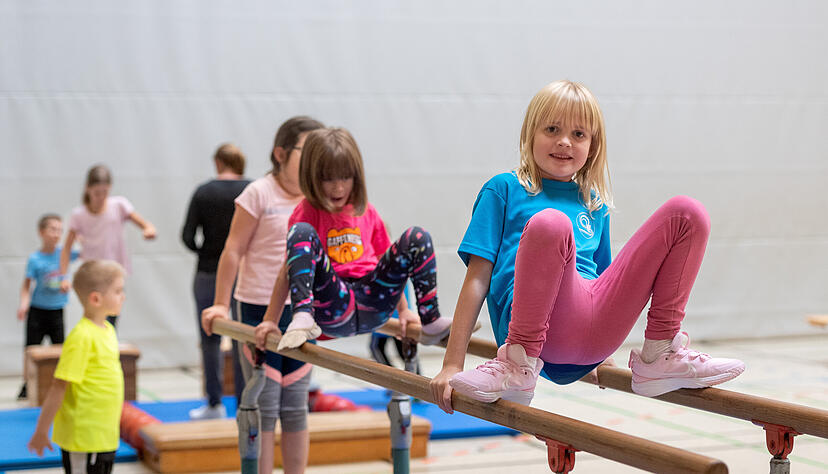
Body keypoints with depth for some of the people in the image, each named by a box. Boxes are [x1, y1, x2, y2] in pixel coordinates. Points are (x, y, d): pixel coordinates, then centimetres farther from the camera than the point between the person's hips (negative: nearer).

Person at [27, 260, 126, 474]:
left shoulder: (107, 330, 8)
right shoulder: (82, 337, -21)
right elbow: (59, 386, -19)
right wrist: (41, 432, -15)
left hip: (105, 436, 9)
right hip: (83, 439, -9)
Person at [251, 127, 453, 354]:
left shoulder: (367, 212, 13)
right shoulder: (307, 213, 1)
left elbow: (387, 261, 20)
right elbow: (290, 268, -4)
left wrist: (403, 310, 19)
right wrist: (270, 320, -9)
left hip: (371, 305, 4)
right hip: (332, 307, -3)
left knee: (417, 237, -10)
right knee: (302, 232, -25)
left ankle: (431, 322, -13)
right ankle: (302, 318, -41)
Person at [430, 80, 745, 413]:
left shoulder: (595, 204, 28)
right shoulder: (504, 189, 14)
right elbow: (478, 278, 6)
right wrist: (452, 365, -1)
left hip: (594, 341, 5)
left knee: (686, 213, -2)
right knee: (550, 222, -36)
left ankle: (658, 356, -2)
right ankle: (519, 368, -22)